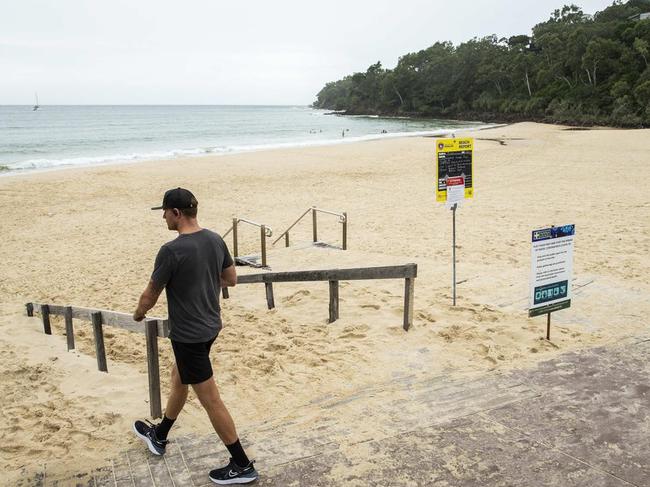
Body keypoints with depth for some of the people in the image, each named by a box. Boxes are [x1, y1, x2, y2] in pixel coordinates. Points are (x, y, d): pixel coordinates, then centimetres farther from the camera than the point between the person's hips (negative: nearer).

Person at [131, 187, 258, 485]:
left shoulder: (172, 251, -24)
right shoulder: (216, 240, -2)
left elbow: (150, 296, -11)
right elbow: (231, 279, 11)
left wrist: (139, 313, 11)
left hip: (188, 335, -9)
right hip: (210, 326, 9)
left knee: (210, 400, 2)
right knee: (179, 378, 27)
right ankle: (159, 436, 48)